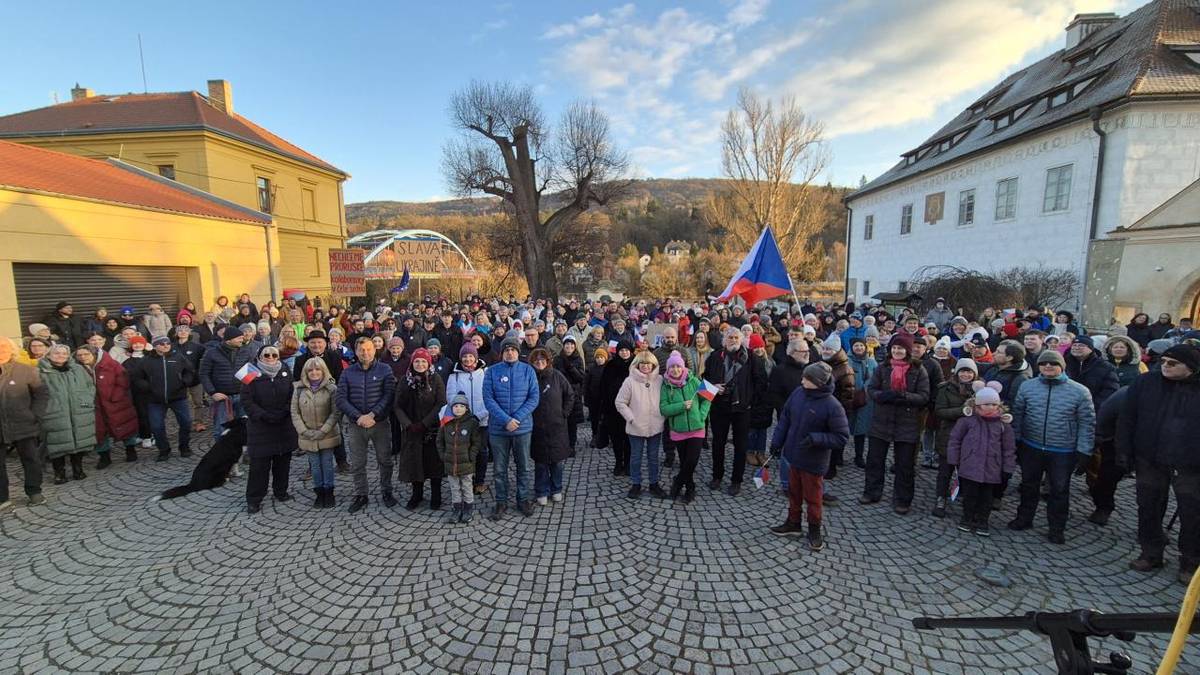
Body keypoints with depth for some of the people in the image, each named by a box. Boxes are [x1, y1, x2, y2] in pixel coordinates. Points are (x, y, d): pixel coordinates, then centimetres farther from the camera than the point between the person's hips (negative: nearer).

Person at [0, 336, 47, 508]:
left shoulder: (26, 371, -4)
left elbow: (42, 394, -1)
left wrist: (35, 416, -9)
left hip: (23, 426, -2)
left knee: (31, 460, 8)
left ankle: (34, 492, 21)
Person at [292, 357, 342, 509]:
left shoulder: (331, 388, -8)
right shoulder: (299, 389, 0)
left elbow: (335, 413, -9)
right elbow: (294, 413, 0)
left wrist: (323, 430, -15)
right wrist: (304, 431, -9)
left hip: (327, 435, -2)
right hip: (308, 437, 2)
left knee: (327, 464, 7)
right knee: (315, 465, 11)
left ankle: (329, 493, 21)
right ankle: (319, 493, 24)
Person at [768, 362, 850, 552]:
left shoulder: (832, 406, -24)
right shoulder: (799, 393, -8)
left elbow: (842, 437, -17)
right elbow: (785, 418, 4)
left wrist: (816, 438, -29)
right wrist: (777, 442, 2)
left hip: (813, 462, -5)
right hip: (794, 456, 5)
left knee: (812, 497, 13)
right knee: (794, 492, 21)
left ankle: (814, 530, 34)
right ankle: (793, 523, 40)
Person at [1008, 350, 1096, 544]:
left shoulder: (1080, 391, -7)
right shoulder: (1027, 387, -3)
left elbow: (1087, 423, -4)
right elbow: (1017, 414, 5)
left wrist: (1084, 451, -6)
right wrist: (1015, 440, 3)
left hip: (1063, 452, -1)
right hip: (1031, 448, 2)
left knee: (1060, 490, 11)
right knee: (1029, 485, 16)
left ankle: (1057, 528, 27)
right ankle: (1024, 518, 33)